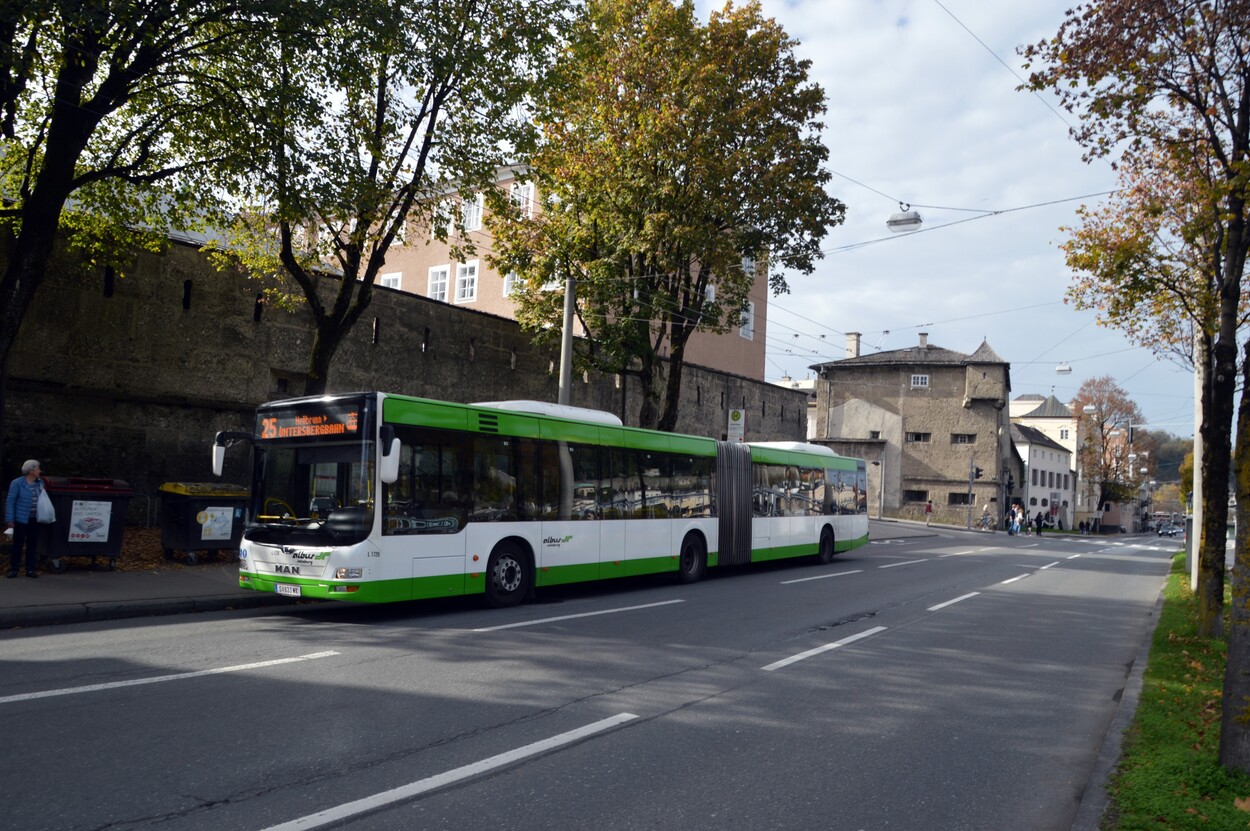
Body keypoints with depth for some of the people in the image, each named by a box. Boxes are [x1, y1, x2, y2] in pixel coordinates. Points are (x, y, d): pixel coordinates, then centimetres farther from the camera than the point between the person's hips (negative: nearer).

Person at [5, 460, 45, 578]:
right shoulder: (17, 483, -7)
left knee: (32, 545, 8)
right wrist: (10, 520, -10)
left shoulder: (40, 483, 8)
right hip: (21, 519, -4)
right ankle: (14, 569, 12)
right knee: (18, 545, 2)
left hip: (35, 520, 4)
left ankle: (30, 569, 14)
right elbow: (10, 501, -6)